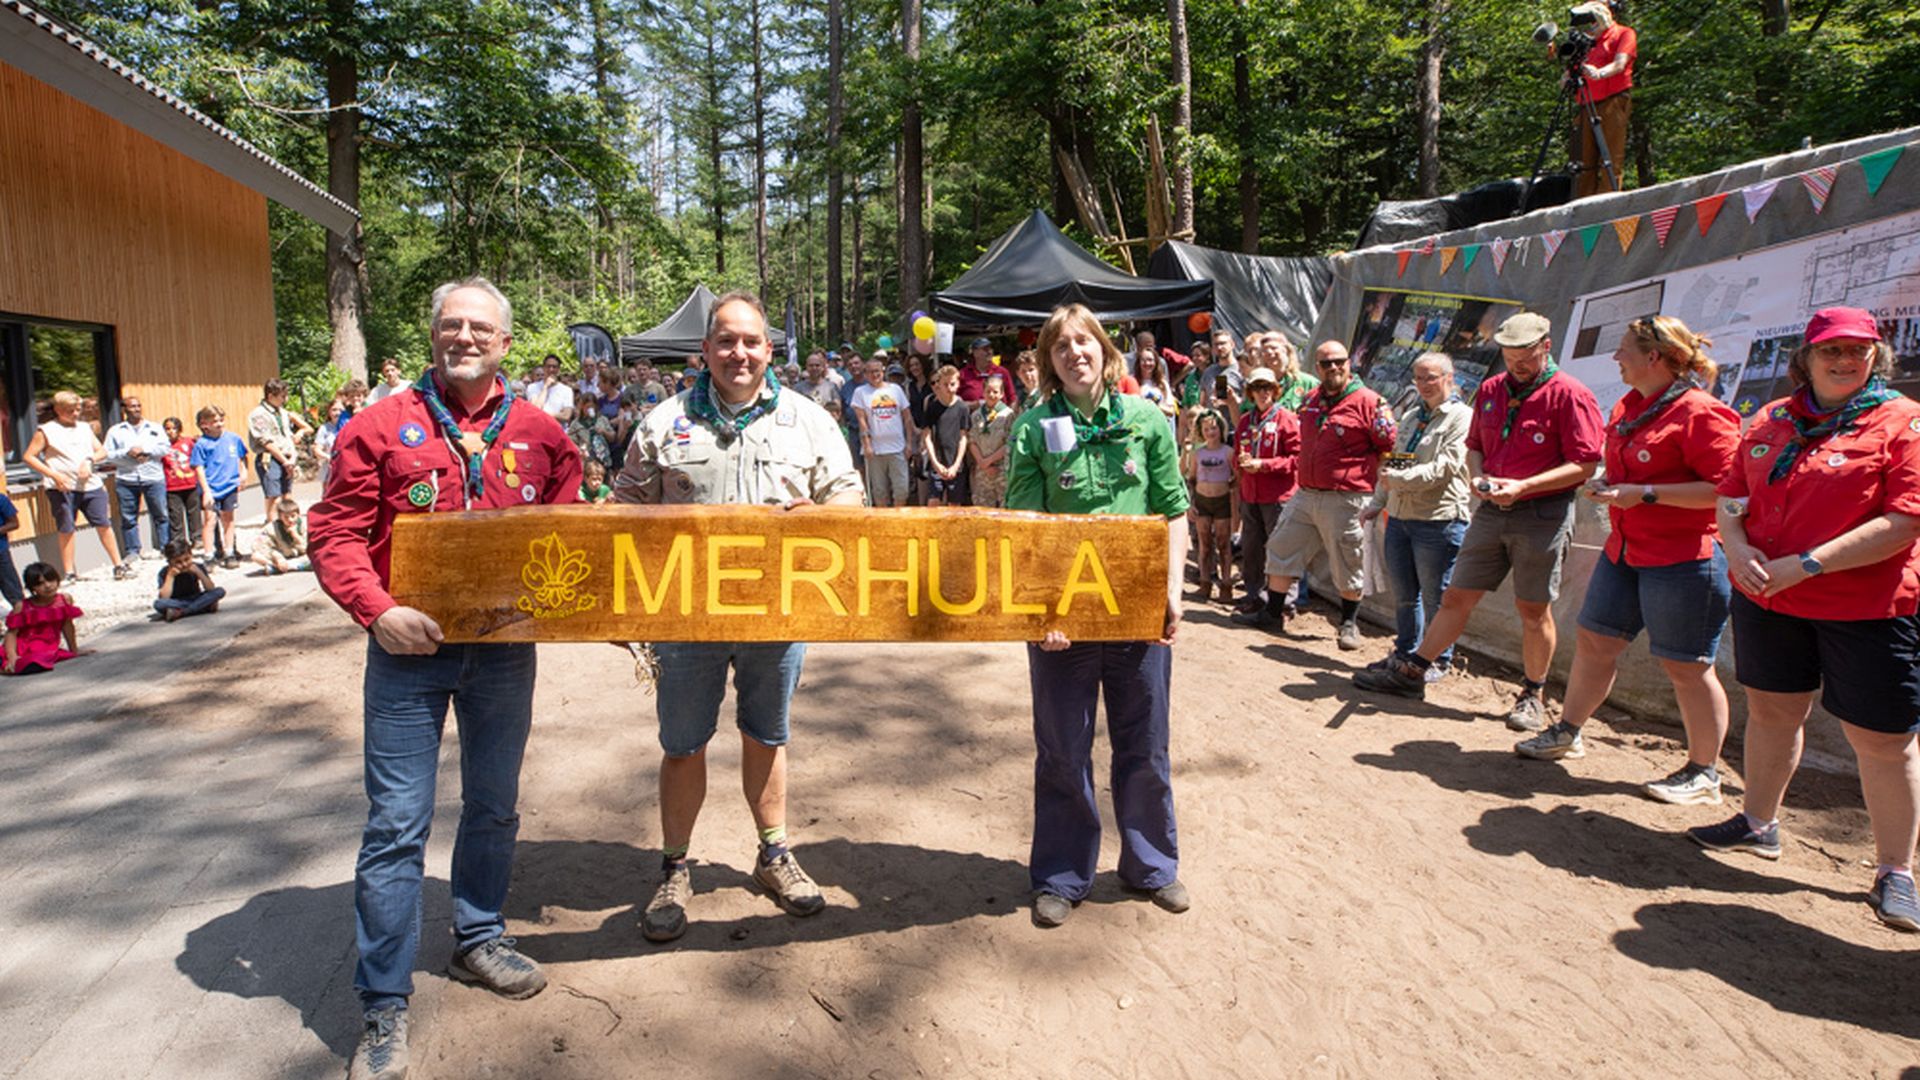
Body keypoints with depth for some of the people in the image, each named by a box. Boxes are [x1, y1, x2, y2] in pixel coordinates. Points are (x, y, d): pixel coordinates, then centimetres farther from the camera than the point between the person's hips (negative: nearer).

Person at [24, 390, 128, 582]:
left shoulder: (85, 427, 15)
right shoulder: (46, 431, 2)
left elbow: (101, 450, 15)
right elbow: (28, 456, -1)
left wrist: (89, 461, -7)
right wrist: (54, 475, -11)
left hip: (91, 485, 3)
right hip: (62, 488, -3)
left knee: (104, 524, 1)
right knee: (66, 530, 1)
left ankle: (118, 566, 7)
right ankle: (69, 574, 8)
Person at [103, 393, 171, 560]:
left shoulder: (155, 428, 12)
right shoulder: (115, 431, 11)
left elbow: (164, 448, 0)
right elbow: (109, 455, 2)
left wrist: (144, 449, -11)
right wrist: (127, 453, -12)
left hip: (154, 478, 0)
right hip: (126, 480, 0)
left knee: (160, 514, 1)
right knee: (128, 518, 2)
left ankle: (164, 548, 10)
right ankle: (132, 551, 9)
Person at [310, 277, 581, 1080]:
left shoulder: (539, 433, 5)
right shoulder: (382, 426, -2)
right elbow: (335, 532, -4)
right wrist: (379, 611, -16)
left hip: (506, 648, 3)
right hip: (410, 649, -3)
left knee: (494, 805, 16)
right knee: (397, 825, 0)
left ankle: (478, 940, 37)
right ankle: (383, 1005, 12)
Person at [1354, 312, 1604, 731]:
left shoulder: (1568, 394, -8)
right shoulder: (1490, 390, 10)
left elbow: (1584, 464, -12)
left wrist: (1523, 487, -20)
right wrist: (1477, 477, -2)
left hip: (1542, 514, -5)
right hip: (1491, 510, 5)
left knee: (1533, 608, 3)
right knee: (1457, 596, 8)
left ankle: (1533, 696, 18)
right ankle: (1411, 672, 14)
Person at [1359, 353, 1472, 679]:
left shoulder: (1461, 417, -7)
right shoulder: (1412, 418, 18)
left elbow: (1444, 468, -18)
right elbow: (1391, 462, 23)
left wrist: (1398, 479, -17)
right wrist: (1378, 502, 18)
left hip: (1438, 520, -7)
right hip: (1400, 517, 7)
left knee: (1435, 598, 2)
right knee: (1403, 595, 14)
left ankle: (1439, 661, 16)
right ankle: (1405, 652, 27)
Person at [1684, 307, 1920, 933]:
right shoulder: (1772, 421, 9)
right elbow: (1731, 496, 13)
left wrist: (1805, 564, -21)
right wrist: (1737, 547, -8)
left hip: (1869, 606, -5)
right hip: (1766, 599, 5)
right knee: (1771, 712, 17)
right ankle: (1758, 824, 34)